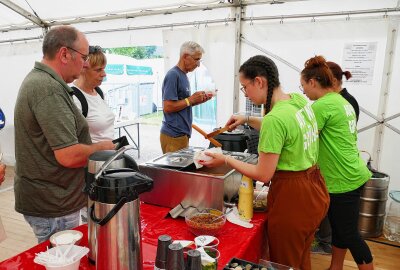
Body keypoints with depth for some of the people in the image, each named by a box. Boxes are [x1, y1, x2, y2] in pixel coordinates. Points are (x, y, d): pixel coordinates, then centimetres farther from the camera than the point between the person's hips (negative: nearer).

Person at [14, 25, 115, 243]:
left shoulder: (37, 79, 10)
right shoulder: (49, 88, -23)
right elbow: (69, 155, -28)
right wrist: (102, 147, -11)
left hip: (45, 199, 10)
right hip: (53, 208, -10)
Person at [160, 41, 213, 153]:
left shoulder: (183, 75, 13)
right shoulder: (173, 75, -15)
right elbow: (167, 107, -20)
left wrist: (198, 100, 5)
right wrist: (191, 99, -14)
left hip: (182, 133, 9)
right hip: (174, 136, -9)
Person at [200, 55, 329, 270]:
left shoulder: (274, 118, -27)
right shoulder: (299, 100, -1)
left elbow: (263, 175, -20)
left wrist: (226, 160, -9)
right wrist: (249, 120, 14)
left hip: (292, 198, -9)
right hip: (314, 190, 9)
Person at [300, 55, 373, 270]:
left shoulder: (322, 106, -19)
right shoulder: (342, 101, 9)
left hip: (344, 180, -9)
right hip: (350, 175, 9)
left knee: (349, 234, 7)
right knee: (338, 228, 21)